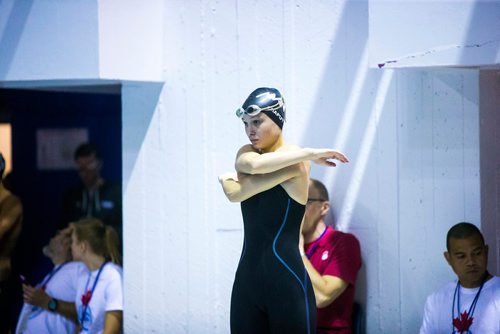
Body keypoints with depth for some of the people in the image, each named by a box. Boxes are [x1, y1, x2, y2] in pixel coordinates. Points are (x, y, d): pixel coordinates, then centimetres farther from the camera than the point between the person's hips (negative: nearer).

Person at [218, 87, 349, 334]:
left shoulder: (294, 161, -8)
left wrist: (227, 180, 9)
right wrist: (309, 154, -10)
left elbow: (235, 193, -11)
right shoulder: (245, 153, 14)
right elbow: (253, 165, -13)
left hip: (286, 279, -6)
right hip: (248, 278, 6)